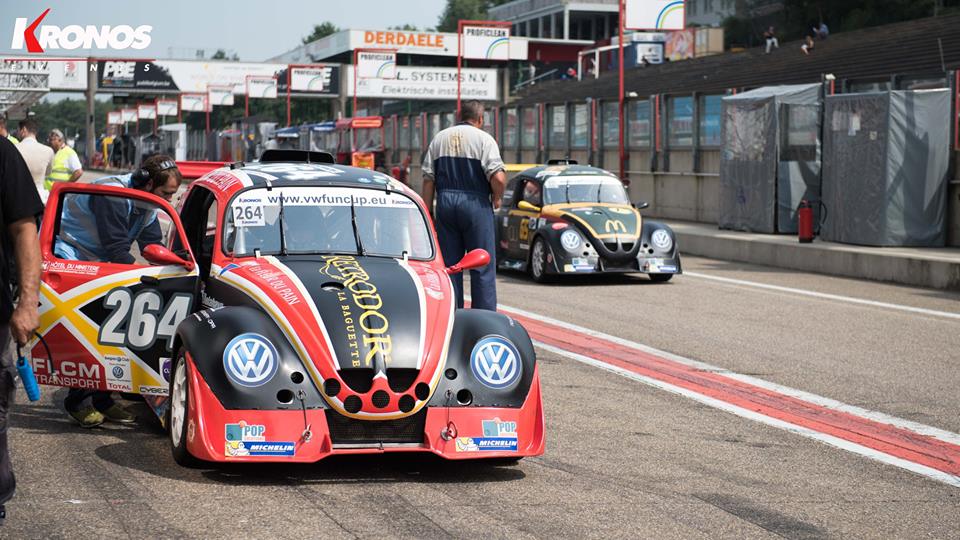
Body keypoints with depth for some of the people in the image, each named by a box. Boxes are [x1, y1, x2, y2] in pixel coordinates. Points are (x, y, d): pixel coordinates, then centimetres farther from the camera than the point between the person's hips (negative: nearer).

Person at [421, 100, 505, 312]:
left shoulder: (439, 139, 12)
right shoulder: (484, 139, -2)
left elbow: (428, 179, 7)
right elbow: (498, 177, -15)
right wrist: (496, 199, 4)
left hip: (445, 202, 4)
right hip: (476, 203, -4)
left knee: (449, 266, 9)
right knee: (483, 268, 0)